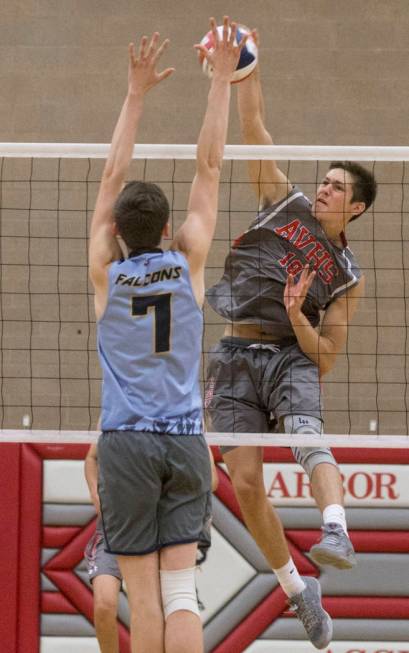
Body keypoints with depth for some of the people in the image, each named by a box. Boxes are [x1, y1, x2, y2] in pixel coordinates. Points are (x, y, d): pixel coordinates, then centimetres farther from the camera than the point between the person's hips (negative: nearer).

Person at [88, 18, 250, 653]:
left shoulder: (107, 273, -1)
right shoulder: (188, 264, 1)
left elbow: (112, 178, 6)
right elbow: (208, 166, 5)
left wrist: (136, 94, 8)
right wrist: (221, 79, 10)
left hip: (127, 442, -1)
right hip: (185, 439, 1)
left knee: (143, 593, -2)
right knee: (180, 590, -4)